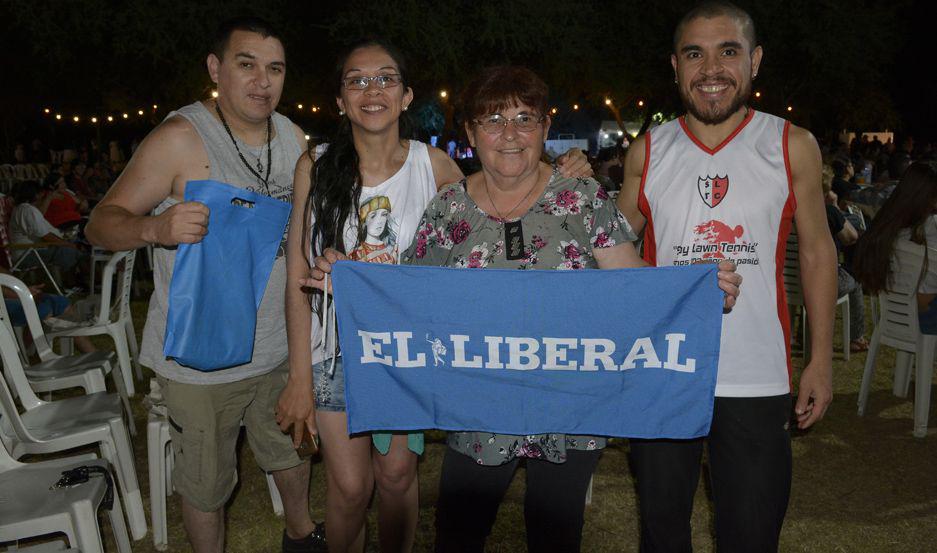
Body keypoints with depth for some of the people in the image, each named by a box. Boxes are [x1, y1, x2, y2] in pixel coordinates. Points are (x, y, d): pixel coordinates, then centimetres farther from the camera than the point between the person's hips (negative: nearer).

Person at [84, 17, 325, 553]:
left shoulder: (292, 135, 2)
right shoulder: (181, 138, -16)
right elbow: (102, 222, -15)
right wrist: (155, 227, -36)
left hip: (280, 346, 6)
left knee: (292, 449, 25)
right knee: (206, 483, 11)